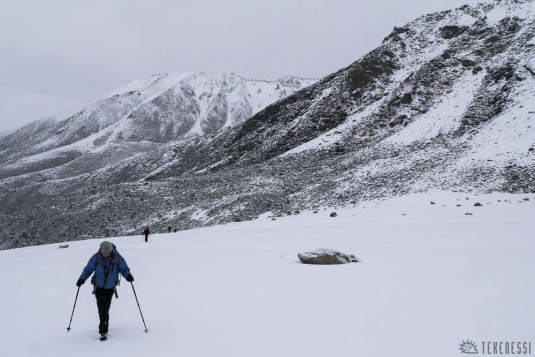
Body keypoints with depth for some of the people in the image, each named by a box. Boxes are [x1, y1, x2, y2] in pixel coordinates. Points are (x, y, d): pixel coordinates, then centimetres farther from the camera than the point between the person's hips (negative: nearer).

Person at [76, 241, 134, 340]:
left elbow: (124, 268, -8)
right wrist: (82, 278, -19)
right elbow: (88, 269, -5)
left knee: (106, 307, 8)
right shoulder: (96, 258, -14)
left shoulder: (117, 258, -14)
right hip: (99, 287, -1)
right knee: (102, 307, -15)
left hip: (110, 287, 1)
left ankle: (103, 329, 28)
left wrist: (128, 275, -29)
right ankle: (104, 330, -15)